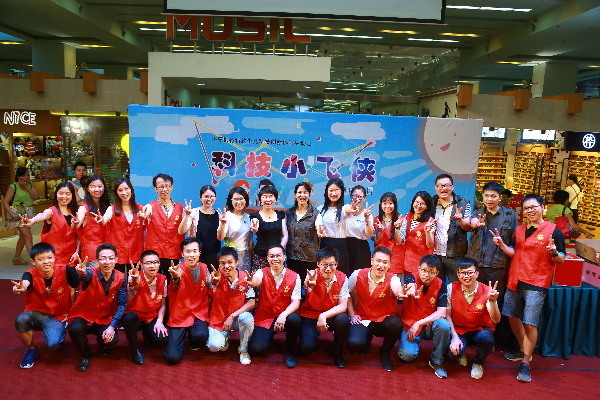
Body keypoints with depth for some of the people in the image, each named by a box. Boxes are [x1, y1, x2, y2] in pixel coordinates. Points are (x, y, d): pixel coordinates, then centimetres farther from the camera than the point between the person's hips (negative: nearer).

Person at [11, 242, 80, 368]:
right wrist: (20, 288, -64)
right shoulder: (31, 274, -16)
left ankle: (60, 333, 15)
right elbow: (25, 283, -41)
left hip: (58, 316, -1)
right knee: (20, 320, -32)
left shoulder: (65, 271, -17)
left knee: (53, 344, -25)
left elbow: (73, 289, -3)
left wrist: (69, 311, -4)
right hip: (36, 313, 2)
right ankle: (31, 349, -1)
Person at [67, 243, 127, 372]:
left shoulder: (121, 278, -10)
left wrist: (112, 326, -21)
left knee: (112, 341, -25)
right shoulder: (92, 274, -17)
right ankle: (86, 355, -1)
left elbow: (122, 304, -10)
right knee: (75, 329, -32)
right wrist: (82, 273, -70)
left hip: (105, 319, 1)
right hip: (84, 317, -1)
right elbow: (87, 275, -44)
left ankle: (103, 347, 15)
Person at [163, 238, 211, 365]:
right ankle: (182, 335, 20)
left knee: (201, 336, -31)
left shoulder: (204, 268, -1)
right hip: (180, 315, -1)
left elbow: (210, 292, 8)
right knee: (172, 357, -12)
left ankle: (192, 335, 7)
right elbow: (173, 292, -31)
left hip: (199, 313, 2)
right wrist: (176, 278, -54)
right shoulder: (178, 269, -11)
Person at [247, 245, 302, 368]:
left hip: (284, 317, 0)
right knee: (256, 349, -21)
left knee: (294, 319, -34)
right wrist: (252, 281, -55)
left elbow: (295, 302, -11)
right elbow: (255, 281, -29)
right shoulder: (262, 273, -5)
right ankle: (268, 336, 18)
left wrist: (283, 315, -31)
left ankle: (290, 351, -5)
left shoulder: (294, 277, -5)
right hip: (264, 318, 0)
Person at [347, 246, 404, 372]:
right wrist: (352, 315, 0)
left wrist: (400, 291, -64)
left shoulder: (392, 279, -14)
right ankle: (366, 339, 13)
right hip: (362, 319, 0)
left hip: (384, 320, 0)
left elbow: (397, 290, -40)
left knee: (396, 324, -35)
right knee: (354, 344, -29)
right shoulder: (358, 275, -9)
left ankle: (385, 352, -1)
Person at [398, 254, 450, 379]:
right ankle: (413, 342, 13)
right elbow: (409, 286, -37)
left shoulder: (440, 285, -8)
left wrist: (418, 324, -22)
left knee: (444, 325, -31)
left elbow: (441, 313, -15)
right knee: (407, 355, -25)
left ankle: (437, 361, -8)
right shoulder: (411, 278, -12)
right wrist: (410, 291, -63)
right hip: (410, 324, -2)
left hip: (430, 324, 2)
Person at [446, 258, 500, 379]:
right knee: (453, 351, -30)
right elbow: (447, 315, -8)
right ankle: (460, 353, 13)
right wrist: (455, 337, -18)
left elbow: (496, 320, -21)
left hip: (481, 330, 0)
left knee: (486, 338, -35)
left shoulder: (486, 291, -14)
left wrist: (493, 301, -39)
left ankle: (478, 363, 0)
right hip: (459, 329, 0)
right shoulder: (451, 288, -11)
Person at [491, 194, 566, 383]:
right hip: (515, 280, 6)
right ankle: (523, 351, 35)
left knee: (530, 324, -6)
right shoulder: (519, 230, 10)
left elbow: (561, 260, -5)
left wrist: (554, 252, -26)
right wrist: (502, 245, 1)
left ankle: (525, 363, 7)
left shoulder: (553, 231, -7)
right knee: (512, 316, 15)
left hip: (536, 284, -6)